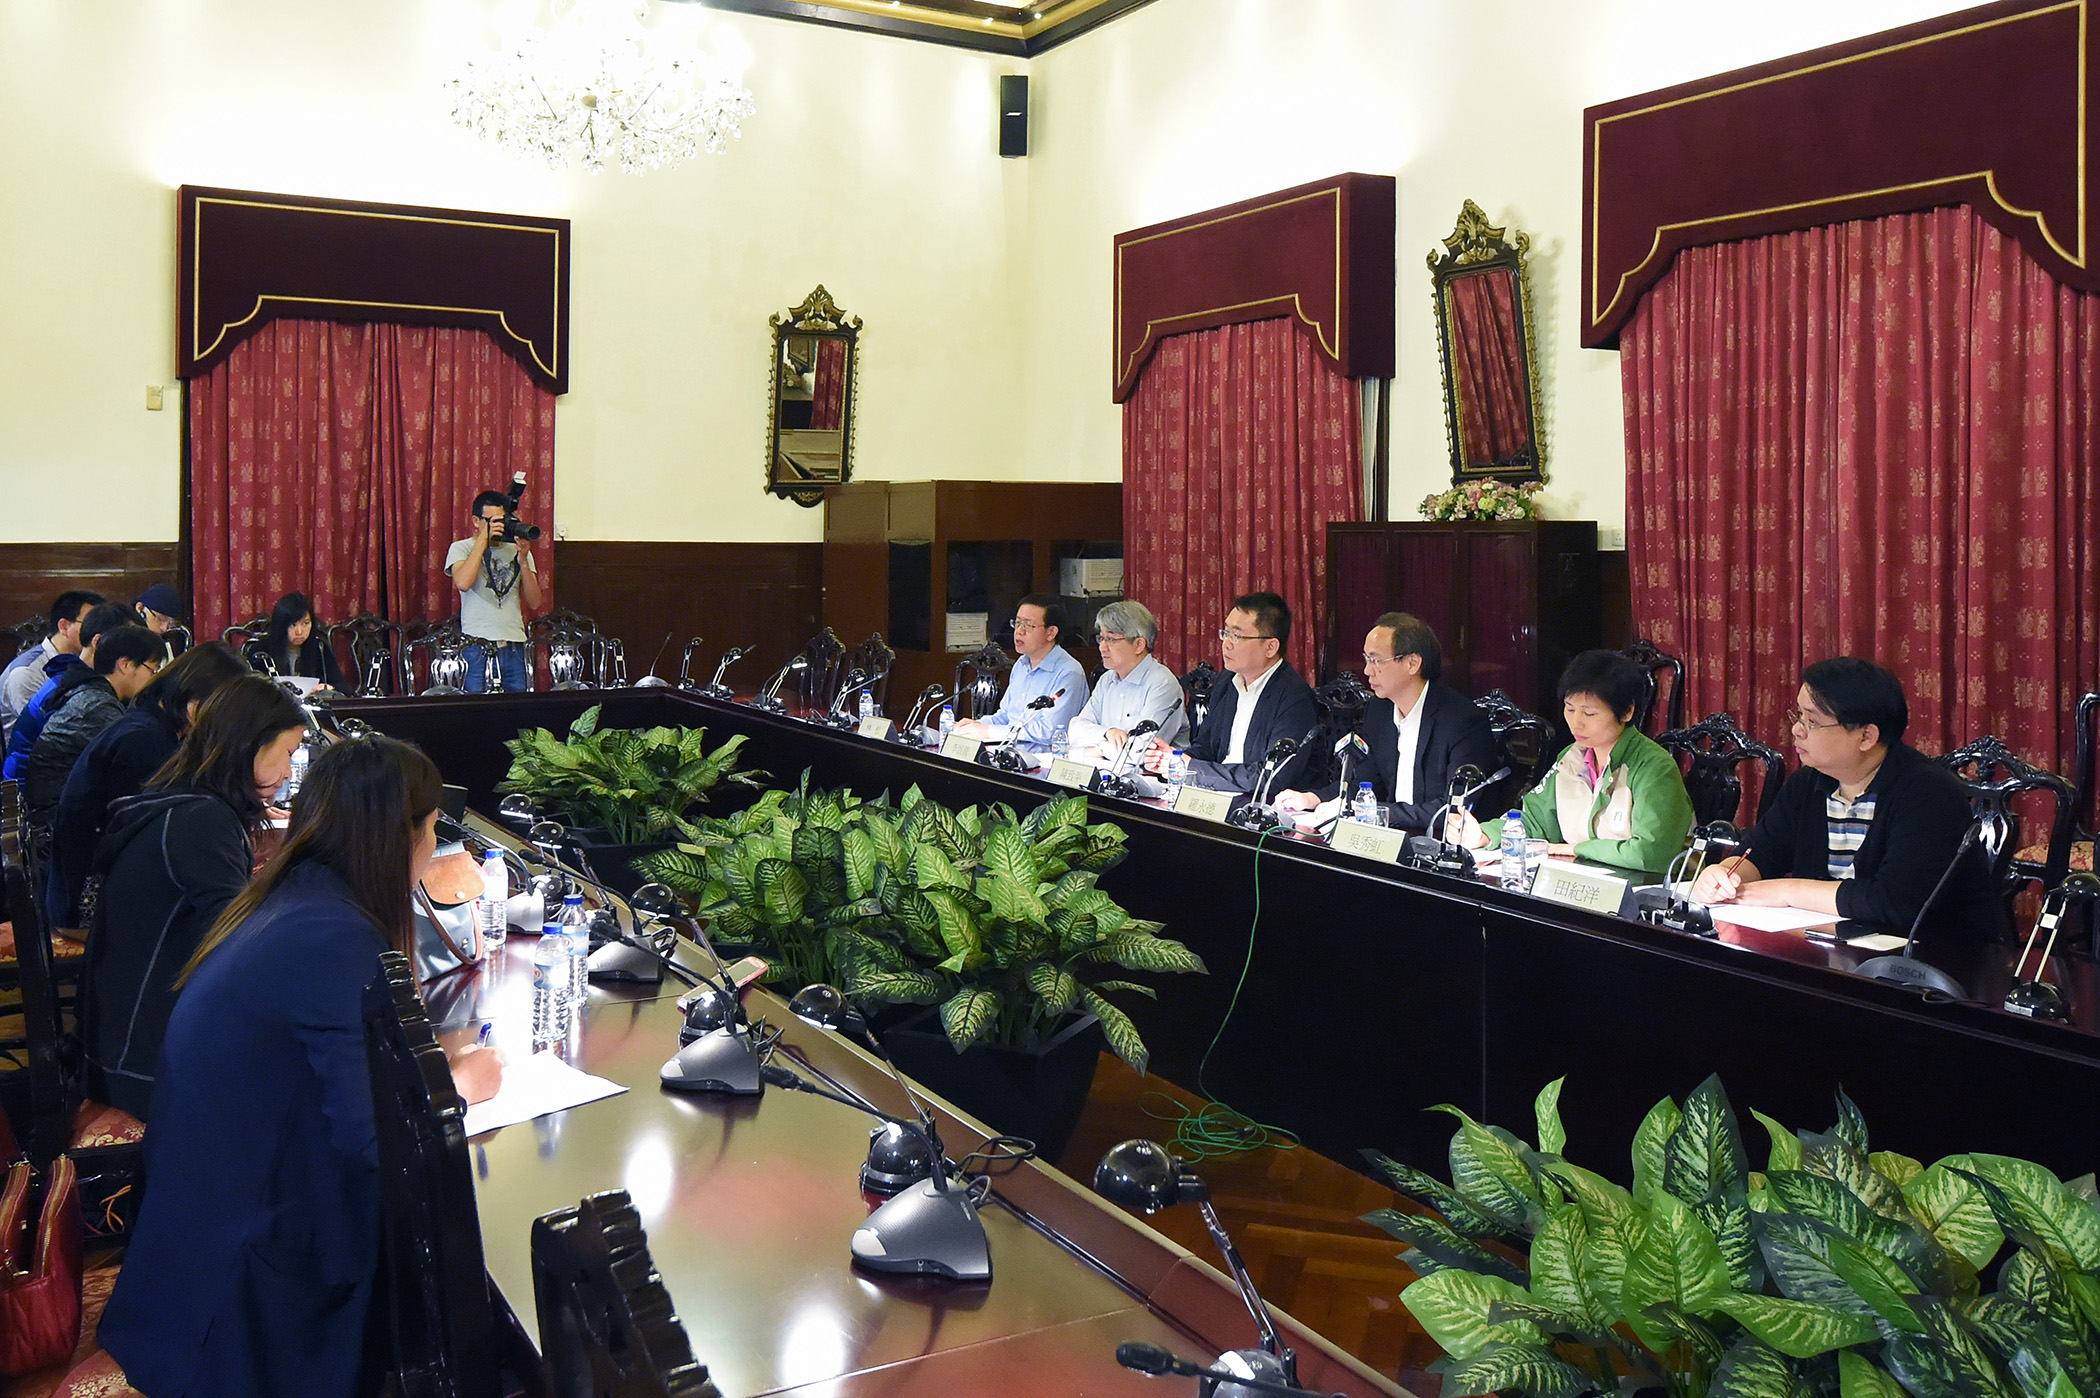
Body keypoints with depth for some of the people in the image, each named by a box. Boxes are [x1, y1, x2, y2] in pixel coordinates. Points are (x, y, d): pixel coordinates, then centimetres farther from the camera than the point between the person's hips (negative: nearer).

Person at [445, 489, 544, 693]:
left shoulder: (517, 550, 15)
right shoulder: (461, 548, 6)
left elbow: (535, 603, 7)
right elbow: (463, 583, -17)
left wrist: (523, 561, -6)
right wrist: (483, 539, -10)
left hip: (514, 647, 3)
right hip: (477, 647, -3)